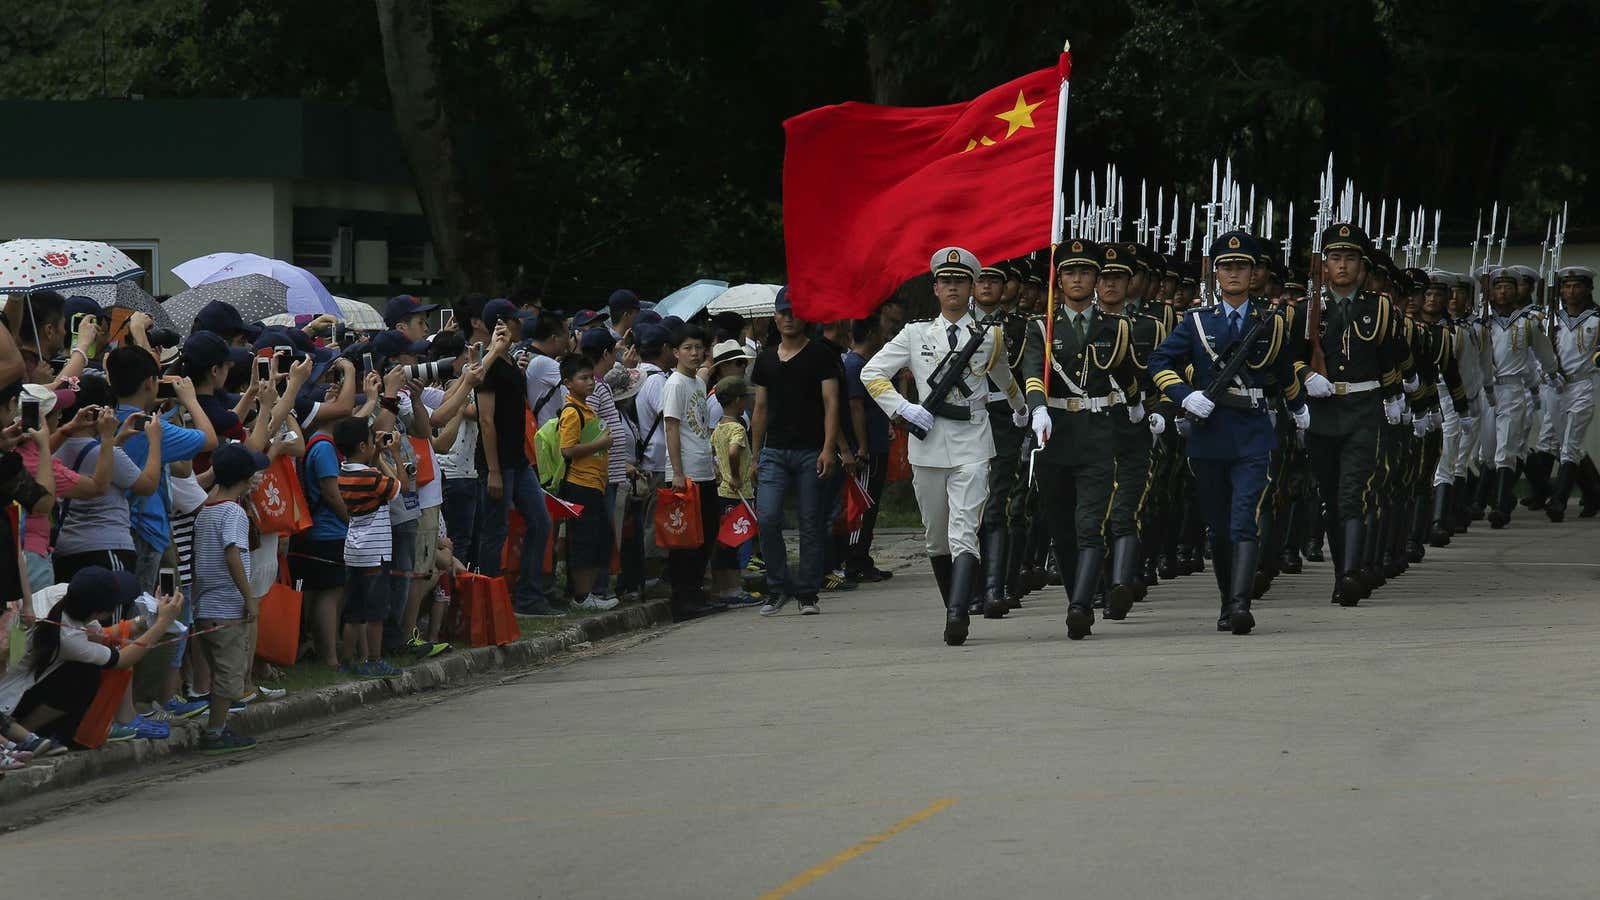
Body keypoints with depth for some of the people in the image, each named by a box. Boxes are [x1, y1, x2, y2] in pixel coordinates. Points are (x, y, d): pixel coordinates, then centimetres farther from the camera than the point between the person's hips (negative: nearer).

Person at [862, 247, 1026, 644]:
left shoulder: (990, 336, 8)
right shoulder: (916, 334, 7)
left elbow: (1003, 378, 28)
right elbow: (871, 373, 8)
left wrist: (1021, 410, 44)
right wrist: (903, 408, -4)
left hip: (973, 441, -2)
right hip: (929, 441, 2)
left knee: (964, 532, -15)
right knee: (936, 536, 9)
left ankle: (957, 620, -27)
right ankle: (954, 607, 25)